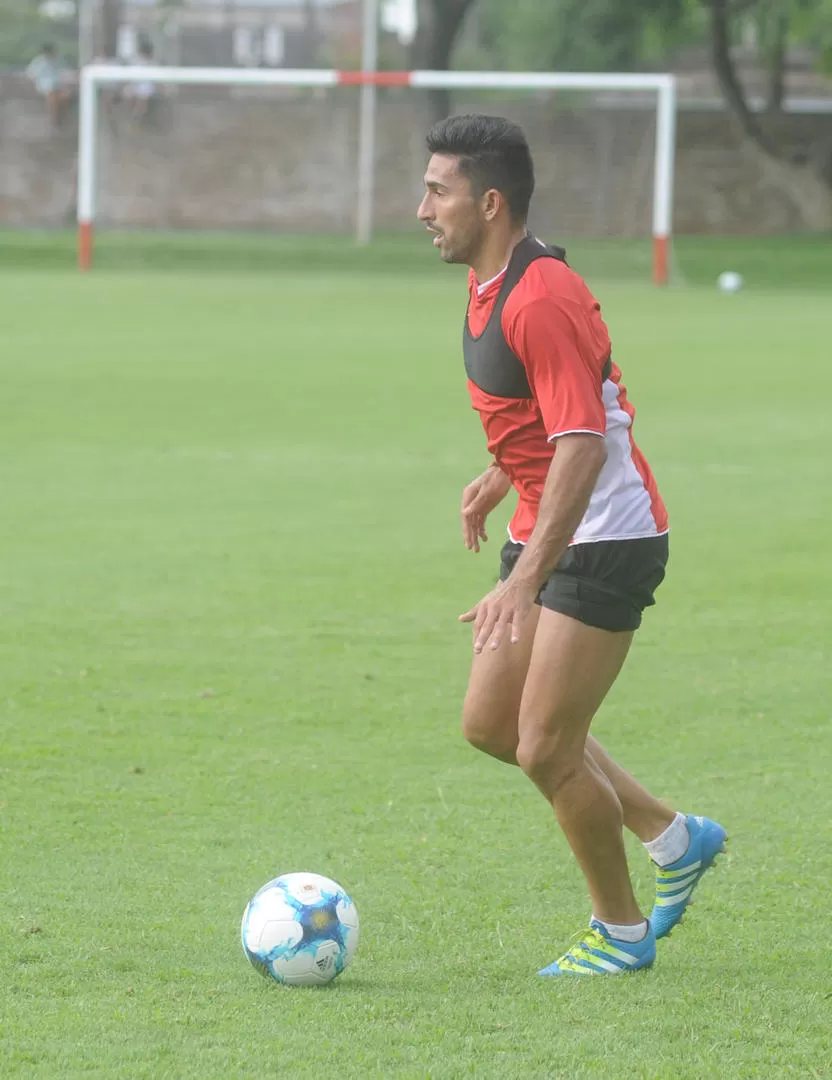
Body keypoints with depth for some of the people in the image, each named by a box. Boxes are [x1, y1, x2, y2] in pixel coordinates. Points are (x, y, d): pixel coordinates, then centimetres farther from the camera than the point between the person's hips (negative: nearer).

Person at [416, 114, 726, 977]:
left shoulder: (540, 299, -24)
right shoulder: (489, 284, 7)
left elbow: (583, 445, -31)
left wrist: (524, 584, -36)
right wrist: (500, 473, 28)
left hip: (602, 541, -10)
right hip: (545, 535, 10)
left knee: (546, 748, -6)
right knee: (489, 724, 12)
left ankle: (621, 933, 13)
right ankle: (674, 839, 25)